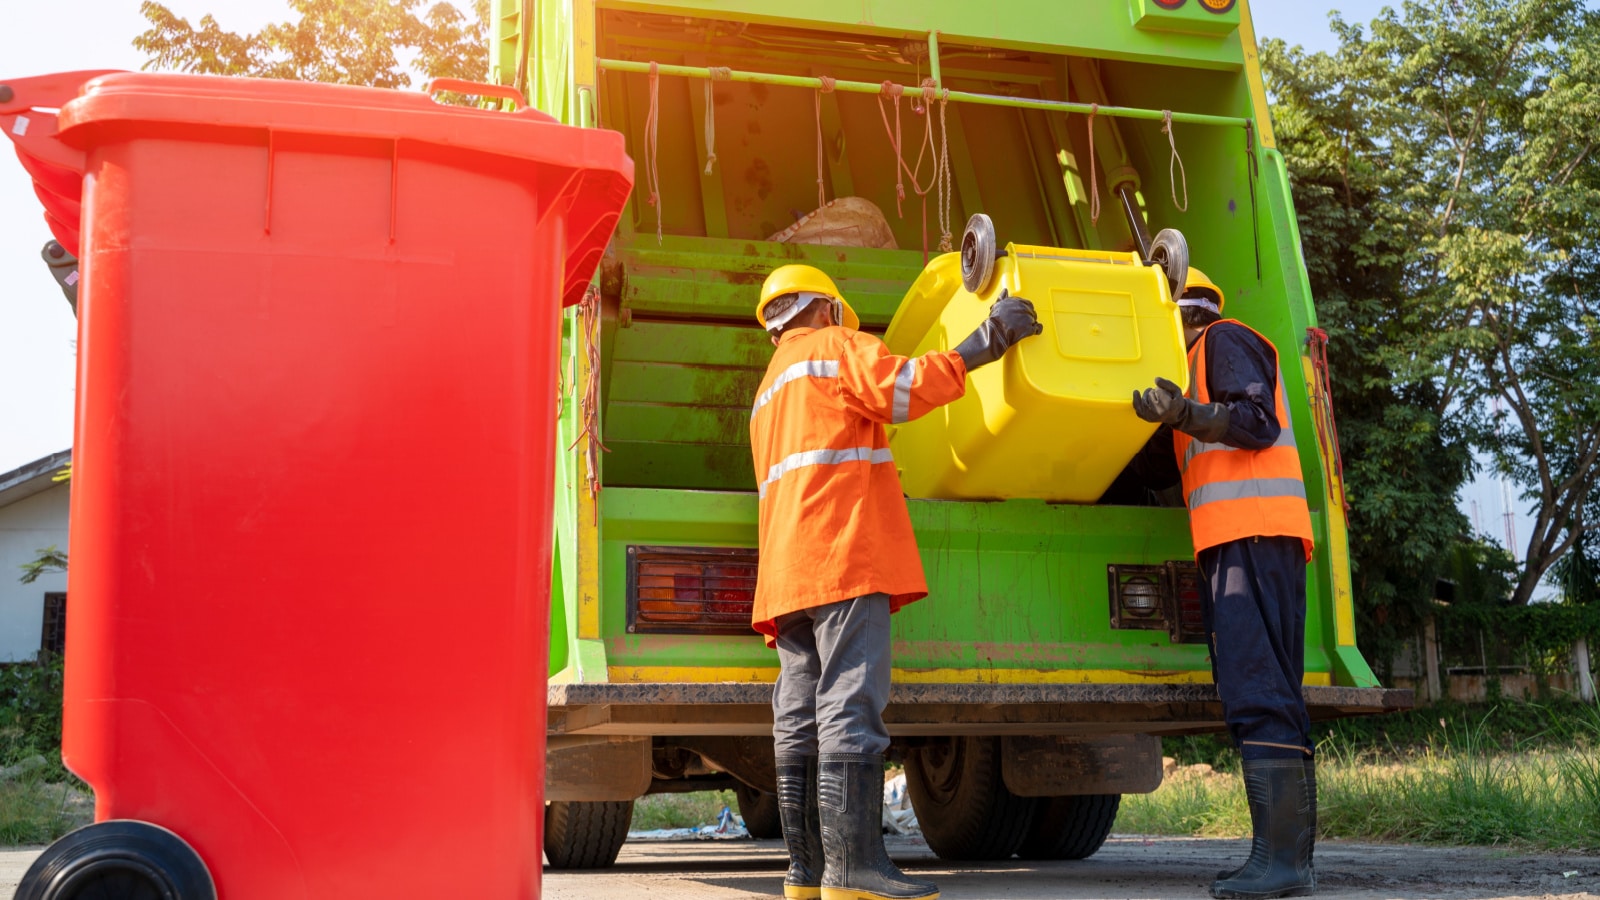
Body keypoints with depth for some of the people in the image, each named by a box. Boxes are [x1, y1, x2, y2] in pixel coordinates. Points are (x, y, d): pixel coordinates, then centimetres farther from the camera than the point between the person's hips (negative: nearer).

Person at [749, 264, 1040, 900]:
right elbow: (905, 387, -13)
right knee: (850, 708, -16)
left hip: (788, 573, 9)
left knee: (799, 721, 4)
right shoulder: (835, 346, 5)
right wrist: (984, 341, -7)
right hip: (845, 557, -9)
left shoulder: (769, 393, 32)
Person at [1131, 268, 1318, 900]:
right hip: (1242, 540, 10)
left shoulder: (1223, 339, 3)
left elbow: (1258, 421, -11)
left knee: (1257, 692, -17)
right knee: (1266, 694, 6)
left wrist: (1186, 416, -24)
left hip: (1250, 532, -10)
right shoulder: (1204, 364, 32)